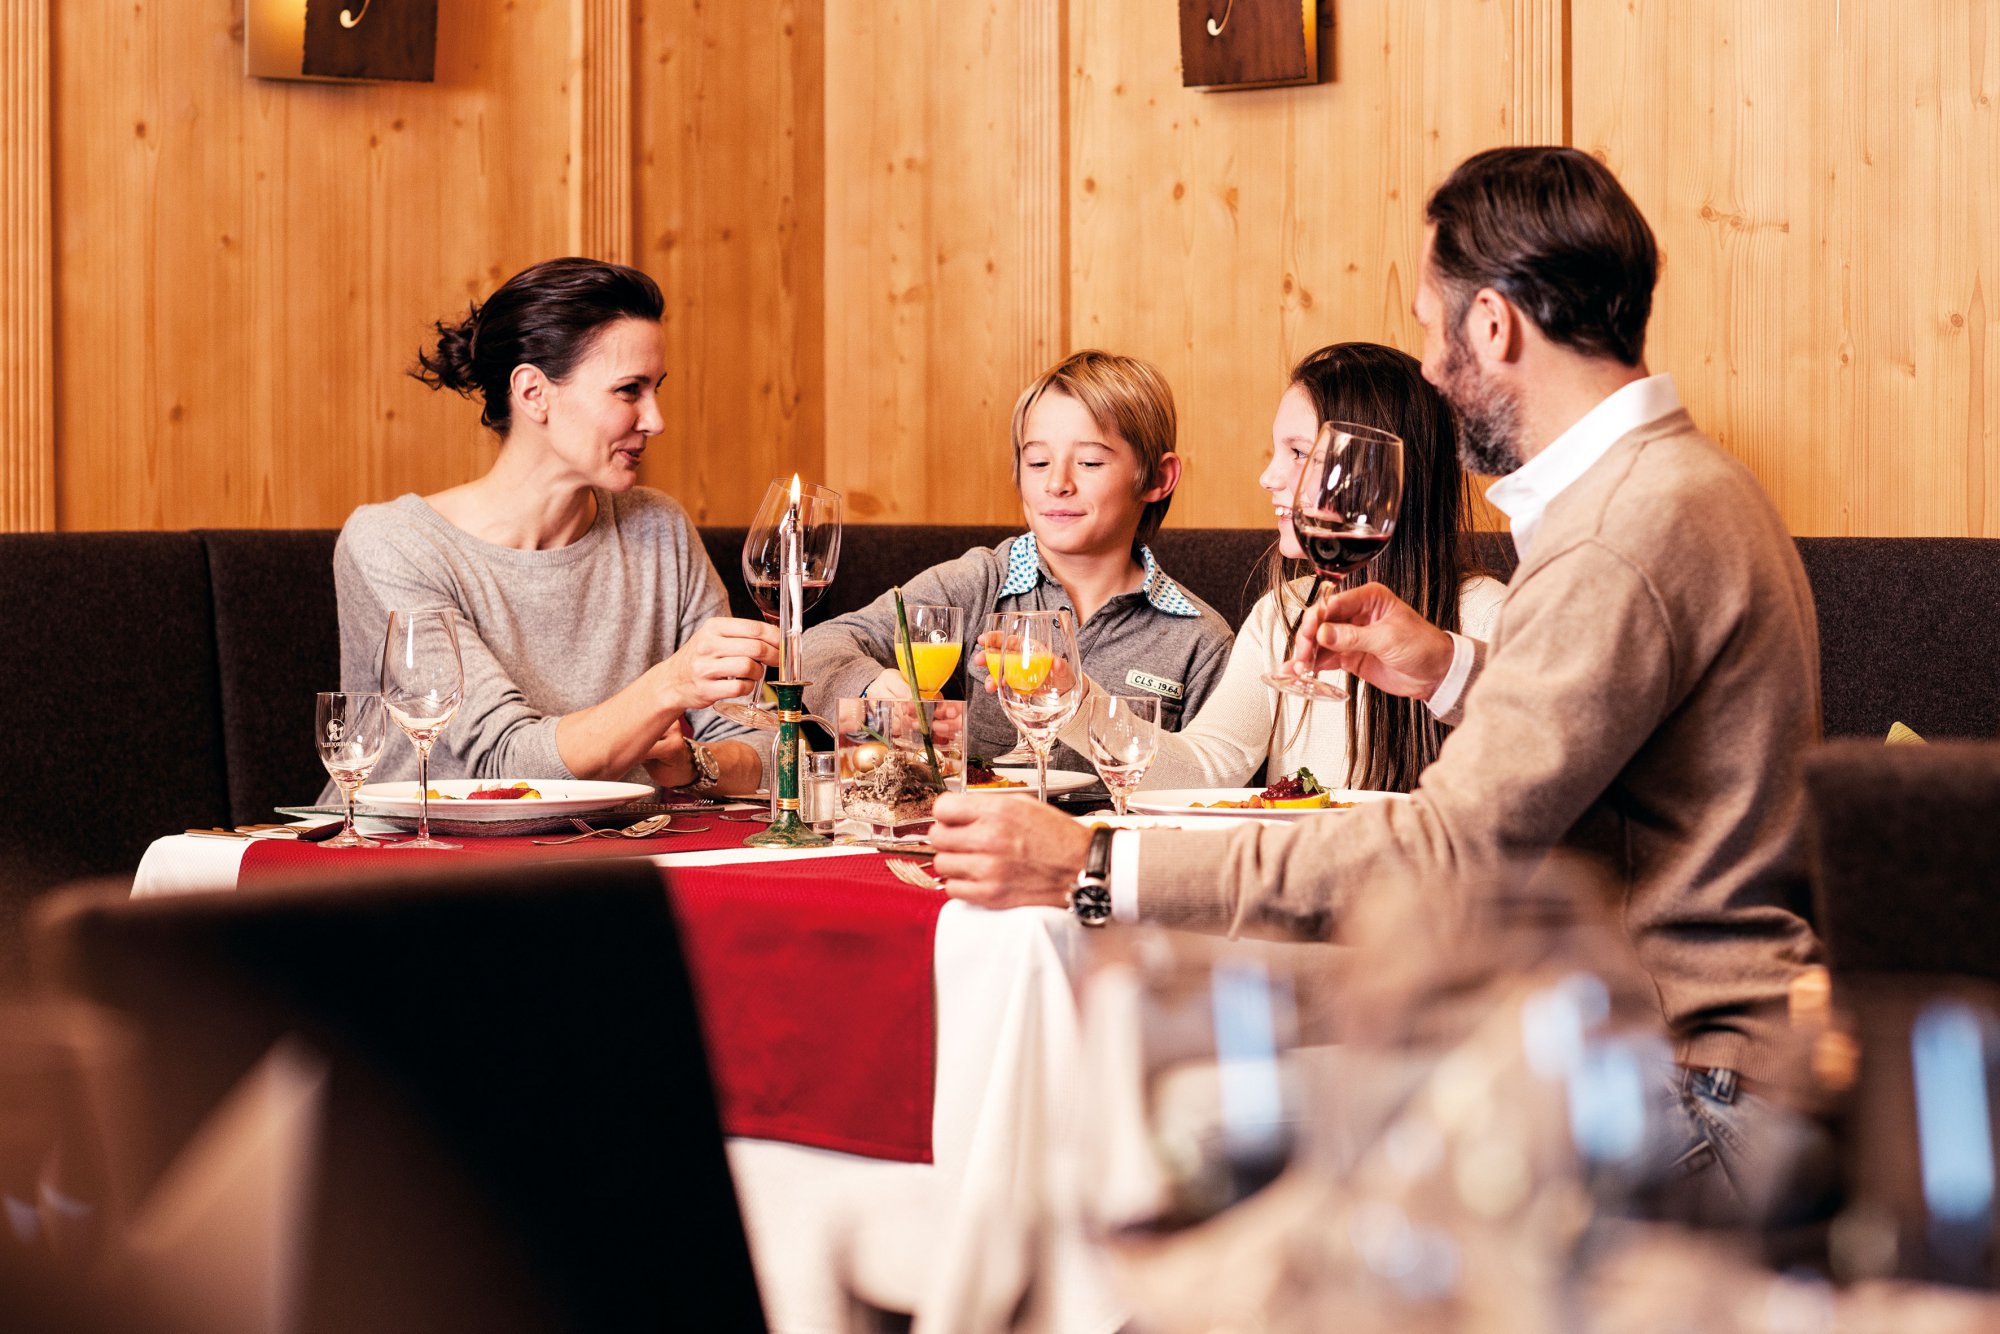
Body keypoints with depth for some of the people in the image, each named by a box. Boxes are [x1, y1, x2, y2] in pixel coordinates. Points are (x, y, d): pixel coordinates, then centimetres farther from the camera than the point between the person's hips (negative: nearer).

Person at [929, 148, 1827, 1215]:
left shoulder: (1632, 535, -21)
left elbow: (1450, 854, -26)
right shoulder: (1674, 485, 14)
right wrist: (1452, 673, 16)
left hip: (1692, 1102, -10)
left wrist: (1092, 868, -26)